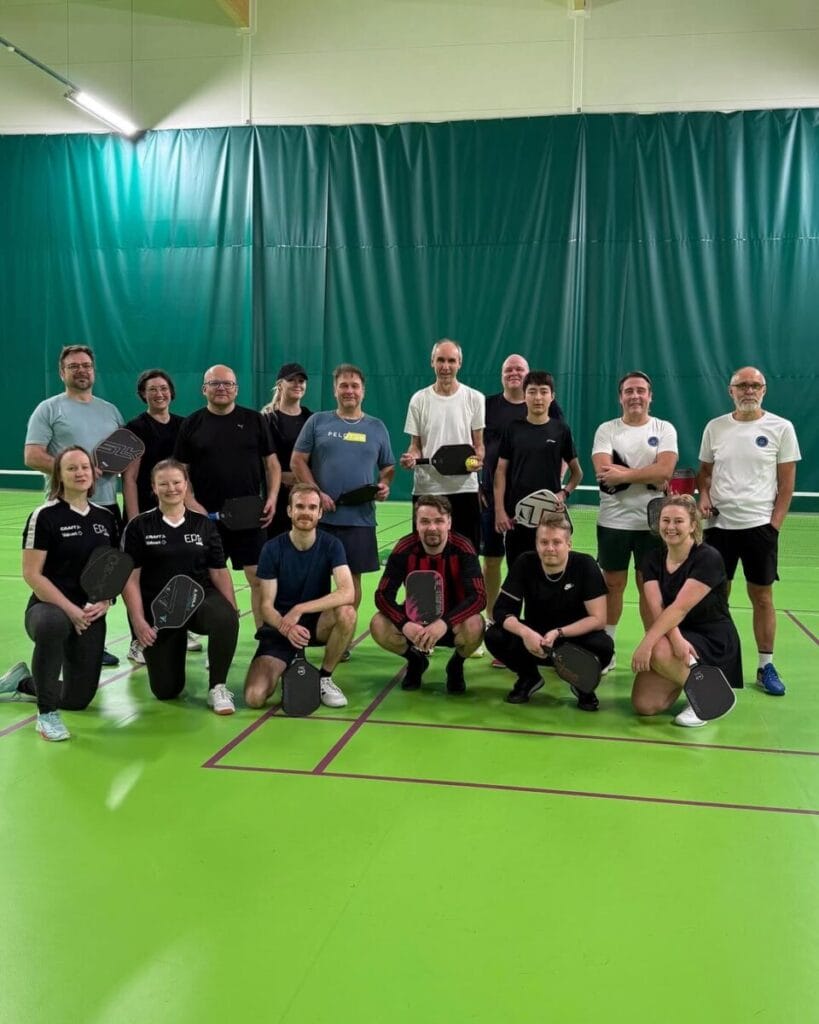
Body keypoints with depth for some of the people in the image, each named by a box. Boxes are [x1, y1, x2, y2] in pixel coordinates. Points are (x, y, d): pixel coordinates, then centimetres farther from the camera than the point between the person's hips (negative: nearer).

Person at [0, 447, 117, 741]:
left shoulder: (105, 517, 7)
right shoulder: (44, 516, -9)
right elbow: (32, 574, -12)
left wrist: (105, 602, -5)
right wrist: (69, 609, -20)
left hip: (91, 615, 5)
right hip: (49, 607, -5)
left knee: (78, 699, 3)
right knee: (53, 623, -43)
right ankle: (46, 713, -23)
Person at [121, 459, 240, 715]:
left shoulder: (204, 524, 5)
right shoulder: (138, 527, -1)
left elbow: (219, 572, 4)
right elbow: (130, 578, -4)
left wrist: (233, 610, -9)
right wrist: (139, 622, -13)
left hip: (200, 597, 1)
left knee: (226, 618, -36)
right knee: (166, 691, -1)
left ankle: (217, 687, -14)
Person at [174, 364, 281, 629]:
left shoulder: (253, 420, 7)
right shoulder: (191, 424, 5)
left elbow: (272, 463, 9)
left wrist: (272, 497, -5)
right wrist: (191, 503, -9)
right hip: (206, 516, 0)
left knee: (259, 577, -1)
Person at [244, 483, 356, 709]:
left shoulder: (331, 545, -9)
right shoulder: (272, 549, -10)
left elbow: (347, 593, -25)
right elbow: (266, 606, -11)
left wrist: (299, 610, -32)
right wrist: (286, 628, -33)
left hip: (317, 622, 1)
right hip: (280, 628, -1)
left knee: (347, 612, -34)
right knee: (254, 697, -22)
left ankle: (324, 678, -8)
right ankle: (285, 667, 15)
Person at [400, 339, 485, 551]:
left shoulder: (474, 398, 4)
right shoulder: (419, 399, 5)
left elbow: (478, 444, 6)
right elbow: (415, 445, 8)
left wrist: (478, 459, -16)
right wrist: (411, 457, -14)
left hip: (464, 488, 0)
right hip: (426, 488, 1)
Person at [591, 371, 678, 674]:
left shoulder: (664, 429, 2)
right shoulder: (606, 430, 1)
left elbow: (665, 470, -14)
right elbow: (604, 473, -14)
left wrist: (624, 474, -19)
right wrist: (649, 477, -14)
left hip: (651, 522, 0)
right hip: (613, 521, 0)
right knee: (613, 584, 7)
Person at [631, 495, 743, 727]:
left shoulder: (708, 558, -16)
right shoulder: (653, 560, 1)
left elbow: (679, 608, -26)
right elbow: (656, 608, -14)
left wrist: (646, 644, -34)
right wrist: (676, 638, -33)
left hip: (713, 642, -5)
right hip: (680, 637, 5)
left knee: (658, 652, -35)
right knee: (644, 705, -14)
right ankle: (683, 677, 15)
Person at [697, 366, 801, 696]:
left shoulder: (781, 428, -2)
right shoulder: (714, 427, 6)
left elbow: (787, 483, -1)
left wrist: (774, 524, -8)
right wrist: (704, 497, -5)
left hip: (760, 525, -2)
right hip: (719, 524, 2)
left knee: (762, 597, 4)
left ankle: (766, 666, 14)